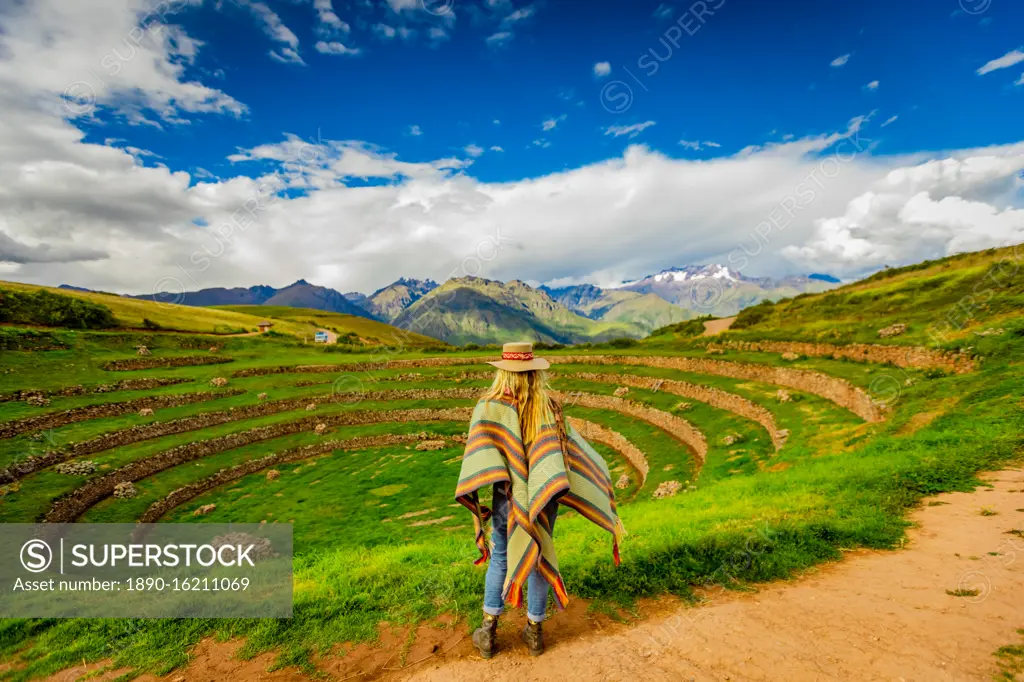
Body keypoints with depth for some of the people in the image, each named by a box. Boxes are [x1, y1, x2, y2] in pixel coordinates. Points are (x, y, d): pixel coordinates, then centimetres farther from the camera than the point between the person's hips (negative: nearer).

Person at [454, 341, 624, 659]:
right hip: (544, 499, 1)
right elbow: (569, 447, -8)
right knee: (540, 559, 18)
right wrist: (597, 472, 5)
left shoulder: (488, 405, -13)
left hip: (507, 499, 0)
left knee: (500, 559, 20)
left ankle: (489, 632, 28)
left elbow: (479, 455, -21)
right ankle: (534, 632, 32)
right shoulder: (548, 405, -10)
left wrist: (477, 494, -19)